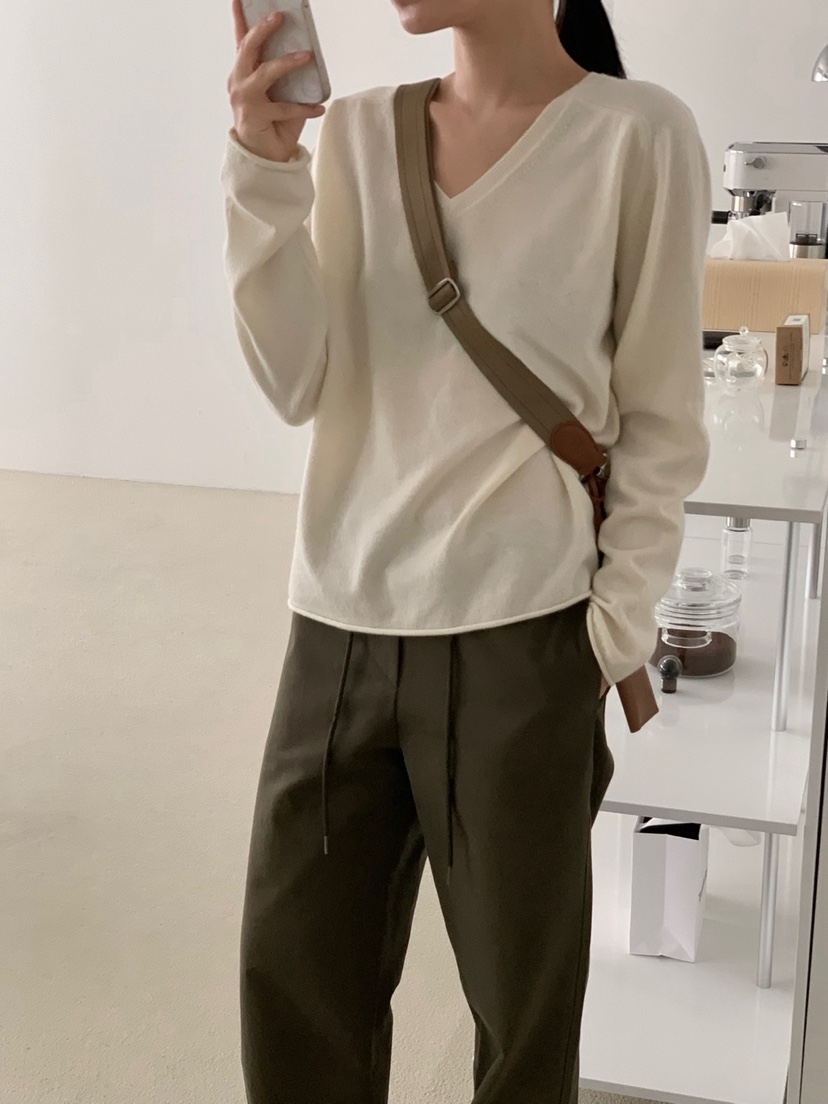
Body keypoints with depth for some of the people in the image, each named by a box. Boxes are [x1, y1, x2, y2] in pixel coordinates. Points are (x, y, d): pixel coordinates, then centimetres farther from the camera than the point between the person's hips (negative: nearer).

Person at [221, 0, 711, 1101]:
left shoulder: (637, 135, -6)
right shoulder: (357, 130, 5)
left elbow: (662, 422, -2)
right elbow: (300, 384, -1)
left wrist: (614, 630, -6)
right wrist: (264, 171, -11)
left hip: (517, 638, -4)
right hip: (338, 628, 4)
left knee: (523, 998, 9)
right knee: (292, 973, 14)